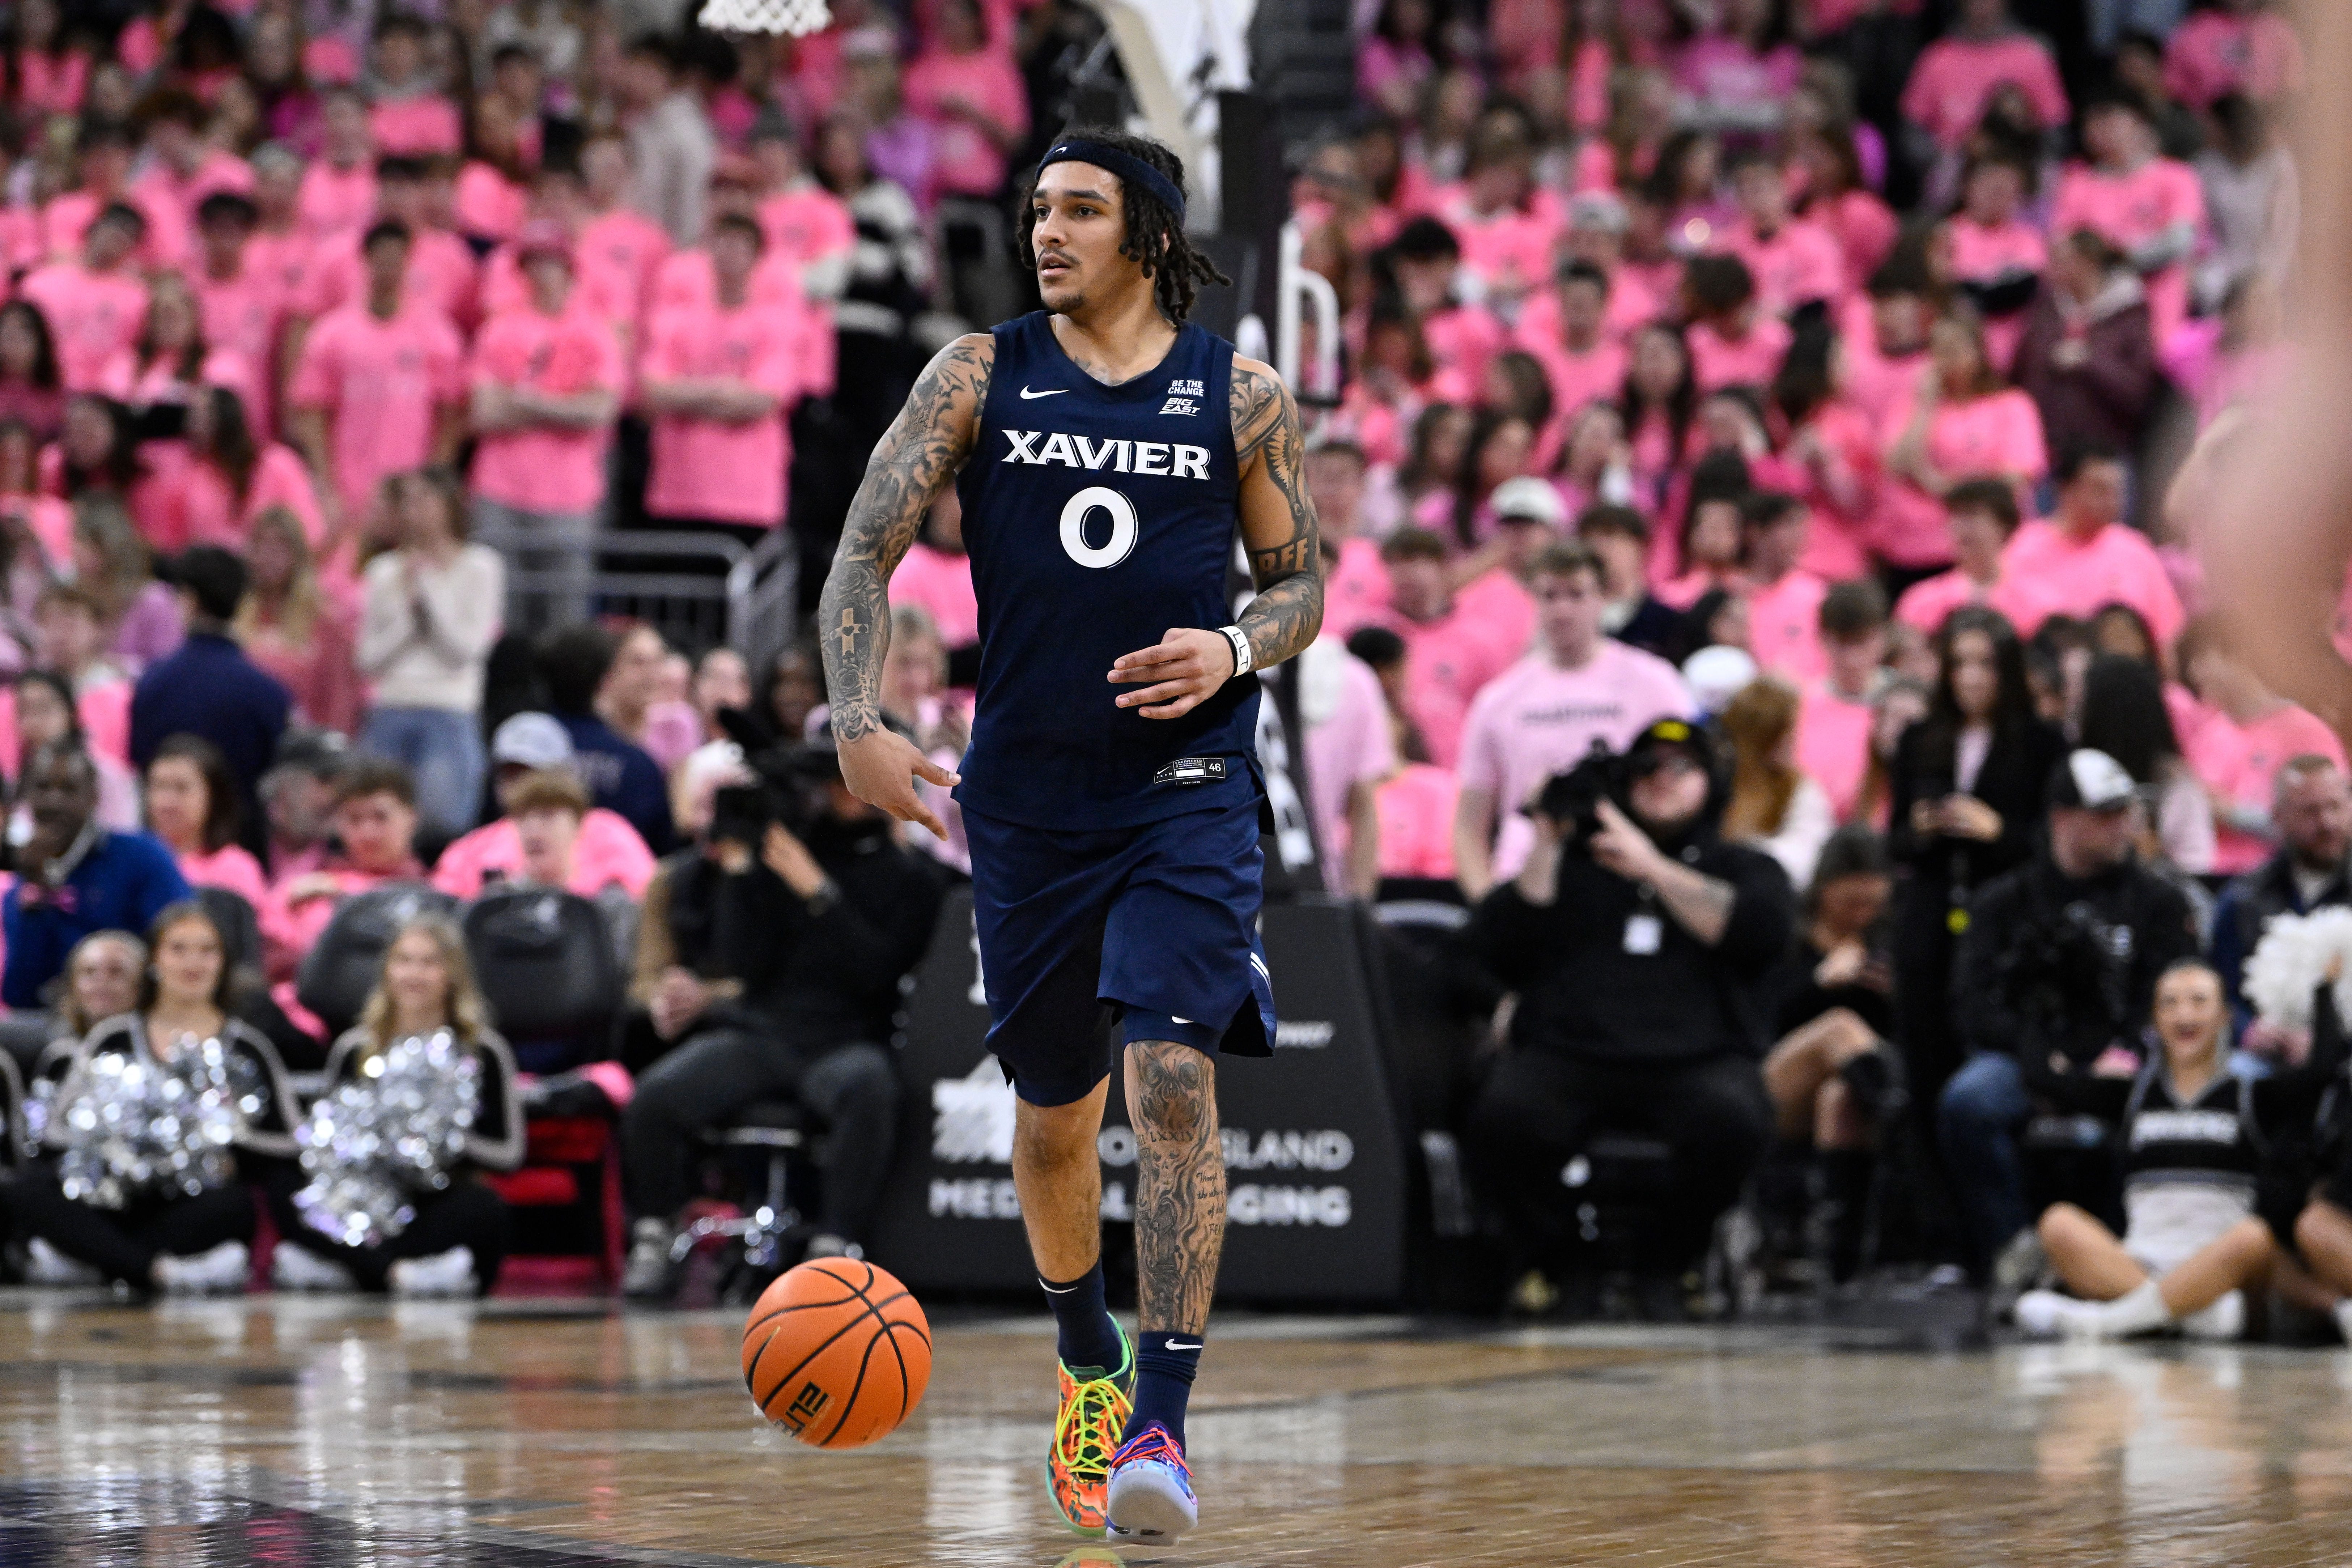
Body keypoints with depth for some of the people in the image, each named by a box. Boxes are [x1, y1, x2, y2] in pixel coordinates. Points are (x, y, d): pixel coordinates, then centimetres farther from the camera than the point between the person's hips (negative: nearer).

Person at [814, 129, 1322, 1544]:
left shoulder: (1240, 395, 1)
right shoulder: (980, 377, 1)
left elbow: (1303, 583, 10)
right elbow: (865, 552, -2)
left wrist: (1236, 649, -12)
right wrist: (859, 722, -16)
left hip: (1190, 787, -2)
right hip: (1028, 792, 2)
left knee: (1174, 1079, -17)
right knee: (1054, 1111, 12)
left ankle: (1160, 1424, -18)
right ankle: (1088, 1363, 38)